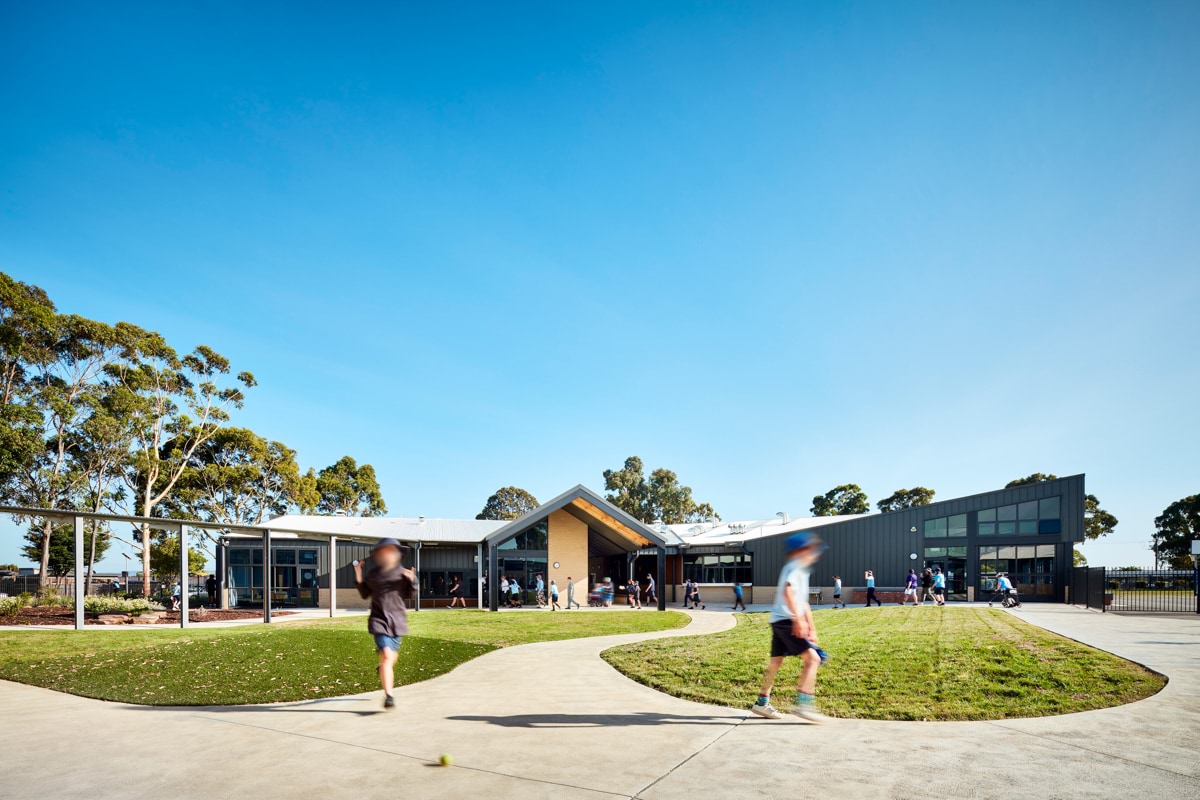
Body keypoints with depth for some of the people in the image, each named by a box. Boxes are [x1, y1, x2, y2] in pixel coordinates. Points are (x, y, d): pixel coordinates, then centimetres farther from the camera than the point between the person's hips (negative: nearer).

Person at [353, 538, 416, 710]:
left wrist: (411, 581, -15)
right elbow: (364, 595, 13)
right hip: (379, 620, -2)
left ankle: (383, 670, 53)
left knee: (391, 658, 17)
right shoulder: (372, 575, 2)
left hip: (397, 621, 2)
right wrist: (358, 578, 0)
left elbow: (410, 596, 2)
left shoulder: (403, 573, -2)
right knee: (386, 656, -18)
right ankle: (388, 696, -16)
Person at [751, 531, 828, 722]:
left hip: (779, 622, 10)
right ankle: (803, 704, -16)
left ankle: (762, 703, 26)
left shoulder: (802, 570, 21)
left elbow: (803, 601, 27)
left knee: (776, 662, 17)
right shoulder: (795, 567, -11)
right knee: (812, 658, -14)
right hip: (786, 621, -10)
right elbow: (787, 591, -28)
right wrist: (798, 618, -31)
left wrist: (811, 627, 25)